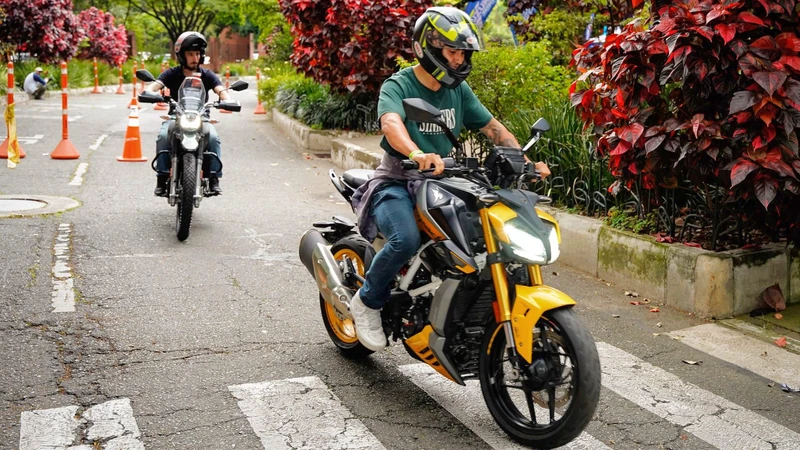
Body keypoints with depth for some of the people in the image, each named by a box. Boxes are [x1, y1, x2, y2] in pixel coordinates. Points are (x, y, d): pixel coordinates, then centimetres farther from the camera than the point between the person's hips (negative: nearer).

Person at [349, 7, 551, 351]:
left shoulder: (459, 90, 9)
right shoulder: (398, 86, -10)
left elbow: (492, 127, 9)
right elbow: (391, 123, -32)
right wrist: (417, 155, -53)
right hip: (397, 184, -6)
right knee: (406, 240, -34)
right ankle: (367, 301, -7)